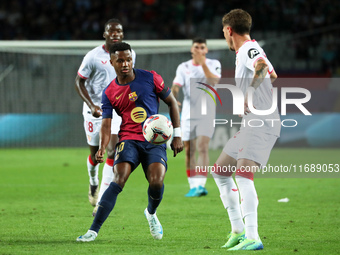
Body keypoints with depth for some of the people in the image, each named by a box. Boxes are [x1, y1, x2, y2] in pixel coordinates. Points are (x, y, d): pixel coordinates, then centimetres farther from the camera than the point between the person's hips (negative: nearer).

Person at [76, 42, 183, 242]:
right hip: (129, 139, 0)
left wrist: (177, 135, 3)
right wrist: (102, 148, -22)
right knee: (119, 179, -24)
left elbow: (172, 102, 9)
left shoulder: (150, 78, 0)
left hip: (155, 141, 0)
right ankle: (93, 230, -25)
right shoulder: (109, 93, 4)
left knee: (157, 182, -22)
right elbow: (106, 123, -2)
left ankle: (151, 213, 15)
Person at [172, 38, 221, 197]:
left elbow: (213, 81, -17)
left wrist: (203, 63, -27)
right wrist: (173, 99, -27)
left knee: (202, 147, -17)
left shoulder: (213, 64, 2)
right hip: (188, 115, 3)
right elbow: (176, 86, -6)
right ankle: (193, 186, 14)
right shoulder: (183, 67, 6)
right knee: (189, 151, 4)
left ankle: (201, 185, -22)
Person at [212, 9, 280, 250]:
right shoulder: (248, 51, 20)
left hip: (261, 123, -11)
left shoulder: (248, 49, -11)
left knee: (243, 173, -25)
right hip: (250, 123, 11)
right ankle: (238, 230, 19)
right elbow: (273, 76, 32)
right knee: (220, 171, 16)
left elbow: (262, 65, -34)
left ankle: (253, 238, -31)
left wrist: (249, 96, -29)